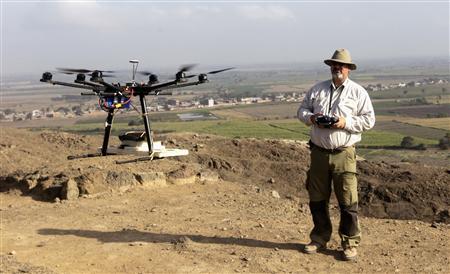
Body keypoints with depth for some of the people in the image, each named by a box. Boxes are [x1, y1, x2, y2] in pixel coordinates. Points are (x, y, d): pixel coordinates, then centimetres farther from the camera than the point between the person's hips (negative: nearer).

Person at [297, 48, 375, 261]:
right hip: (318, 153, 3)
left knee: (348, 201, -3)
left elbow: (369, 120, -1)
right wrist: (311, 118, -8)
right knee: (317, 199, 11)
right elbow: (302, 110, 14)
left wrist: (346, 122, -15)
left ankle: (350, 243, 11)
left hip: (343, 154, -3)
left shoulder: (358, 92, 2)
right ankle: (319, 239, 26)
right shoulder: (317, 89, 12)